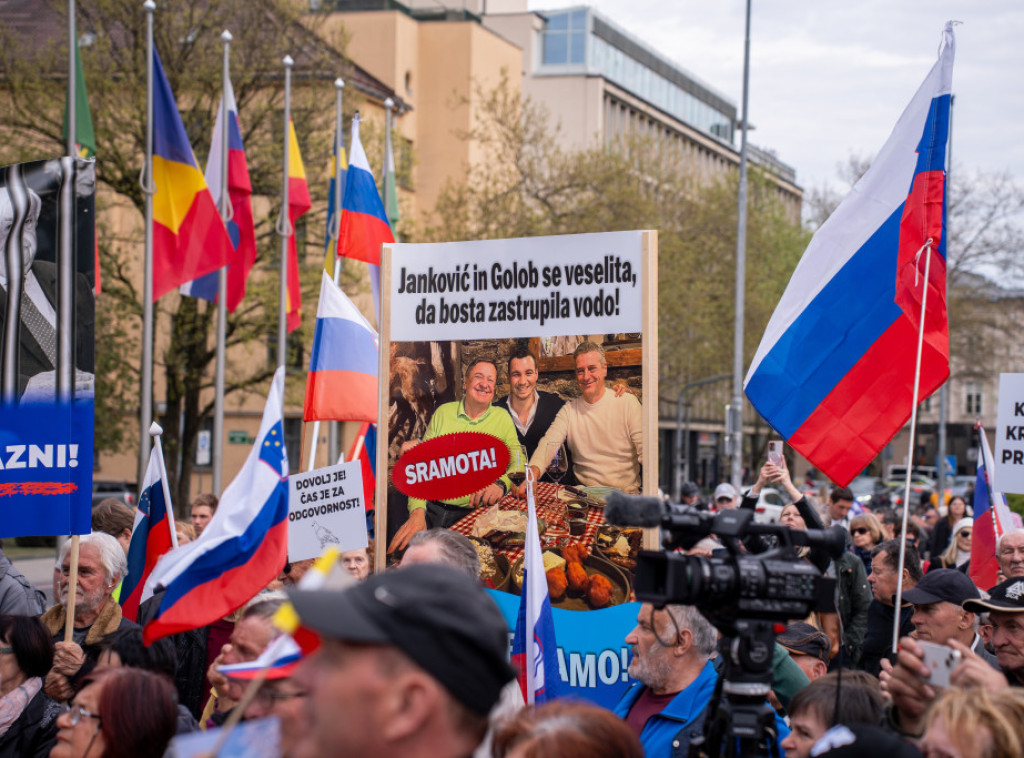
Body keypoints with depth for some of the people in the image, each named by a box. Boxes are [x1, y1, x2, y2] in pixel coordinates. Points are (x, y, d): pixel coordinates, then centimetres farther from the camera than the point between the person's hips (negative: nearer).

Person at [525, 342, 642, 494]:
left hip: (625, 493, -3)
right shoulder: (569, 409, 11)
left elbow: (644, 450, -3)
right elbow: (549, 443, -3)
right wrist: (534, 470, -27)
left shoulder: (627, 403, 4)